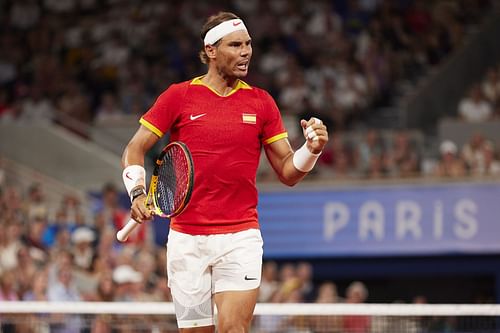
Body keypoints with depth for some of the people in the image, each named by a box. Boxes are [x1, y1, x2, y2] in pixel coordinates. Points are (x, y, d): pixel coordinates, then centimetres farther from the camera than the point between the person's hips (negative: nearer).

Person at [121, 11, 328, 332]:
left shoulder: (261, 102, 6)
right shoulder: (179, 96, 1)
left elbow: (288, 171, 8)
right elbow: (134, 150, 4)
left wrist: (312, 149, -12)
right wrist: (138, 193, -13)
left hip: (241, 238, 0)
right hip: (186, 239, 0)